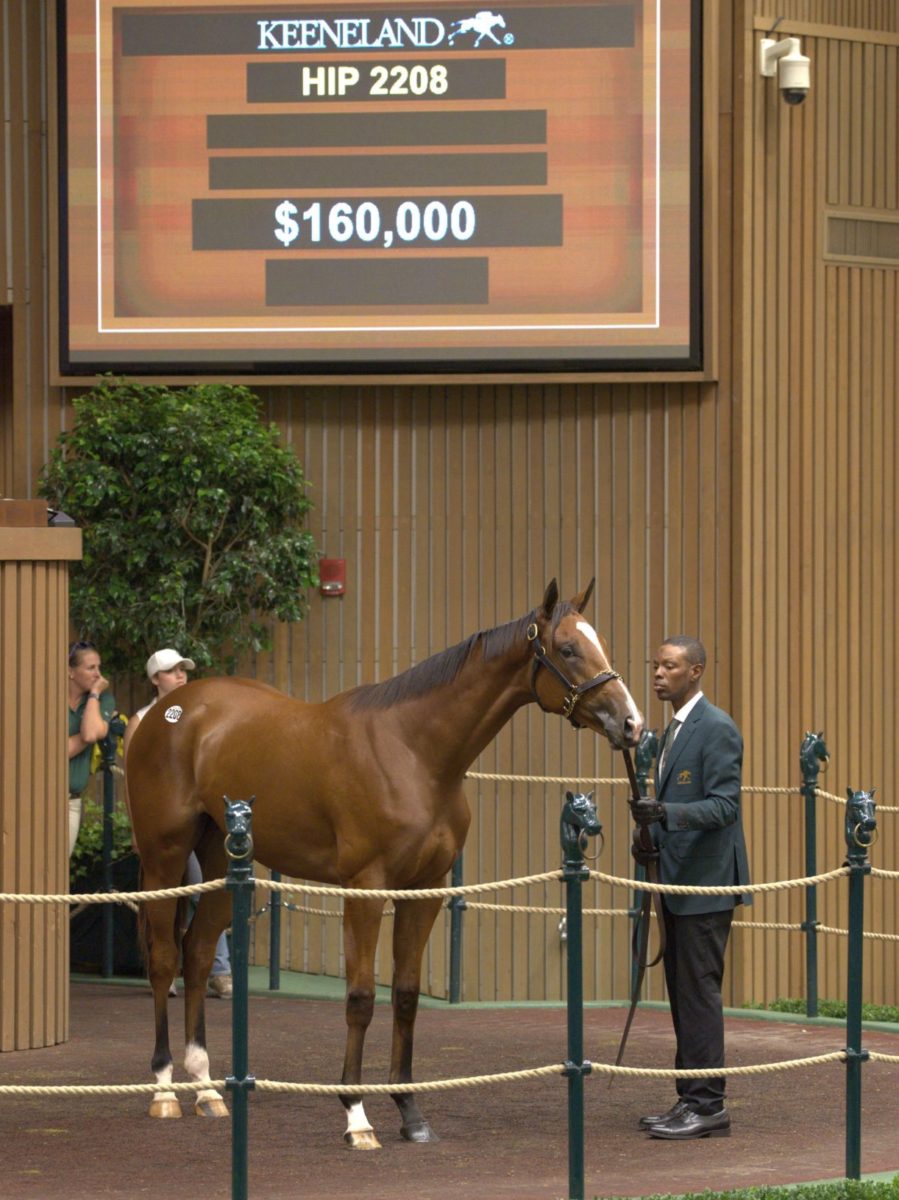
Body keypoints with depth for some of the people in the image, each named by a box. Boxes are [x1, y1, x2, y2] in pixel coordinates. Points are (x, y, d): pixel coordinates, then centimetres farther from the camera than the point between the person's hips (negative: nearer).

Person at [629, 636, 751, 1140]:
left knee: (699, 994, -9)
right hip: (679, 884, 10)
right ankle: (692, 1100, 16)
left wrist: (666, 812, -32)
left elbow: (724, 805, -19)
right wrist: (653, 833, 12)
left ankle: (707, 1104, -7)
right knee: (684, 996, 11)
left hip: (706, 883, -10)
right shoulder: (674, 731, 18)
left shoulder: (716, 729, -13)